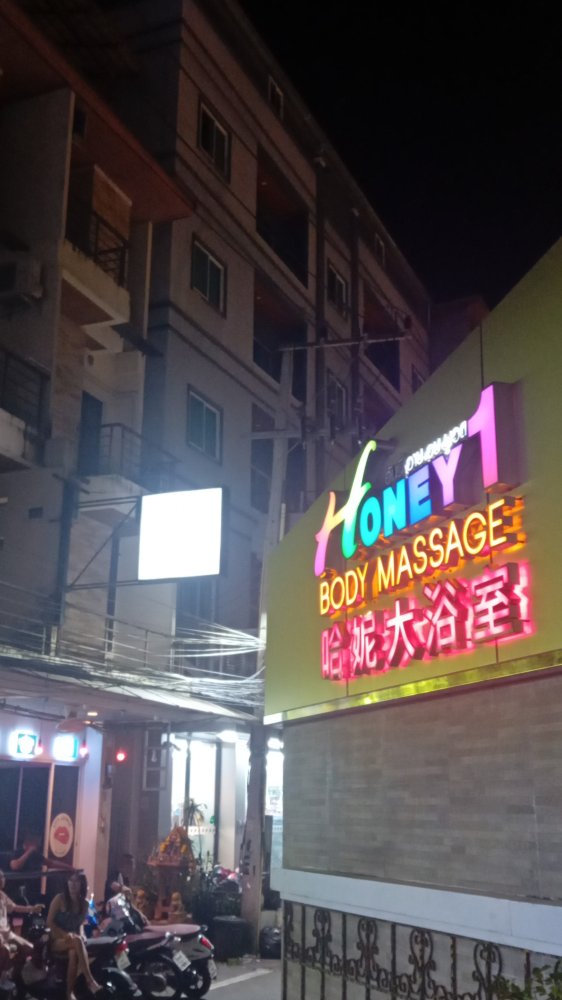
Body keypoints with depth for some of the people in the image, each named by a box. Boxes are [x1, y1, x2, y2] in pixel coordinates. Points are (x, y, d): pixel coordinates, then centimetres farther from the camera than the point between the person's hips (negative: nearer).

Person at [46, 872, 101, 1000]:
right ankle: (89, 980, -40)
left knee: (74, 952, -35)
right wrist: (65, 934, -21)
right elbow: (49, 922, -8)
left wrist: (81, 935, -9)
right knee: (77, 941, -37)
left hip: (73, 941, 3)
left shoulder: (84, 903, 6)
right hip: (56, 940, -3)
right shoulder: (60, 899, -7)